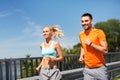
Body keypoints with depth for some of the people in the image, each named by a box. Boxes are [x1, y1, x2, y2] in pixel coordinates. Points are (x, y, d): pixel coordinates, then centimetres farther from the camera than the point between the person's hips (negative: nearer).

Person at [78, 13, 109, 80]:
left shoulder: (99, 32, -9)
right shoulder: (81, 34, 5)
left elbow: (105, 50, -14)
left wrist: (91, 44, -19)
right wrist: (81, 55, 7)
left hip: (100, 68, -4)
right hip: (87, 69, 4)